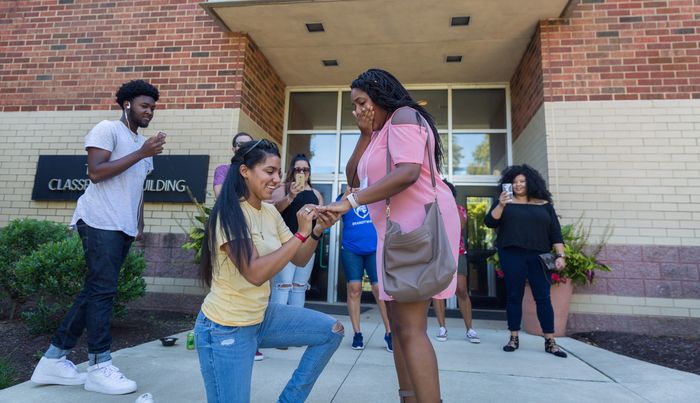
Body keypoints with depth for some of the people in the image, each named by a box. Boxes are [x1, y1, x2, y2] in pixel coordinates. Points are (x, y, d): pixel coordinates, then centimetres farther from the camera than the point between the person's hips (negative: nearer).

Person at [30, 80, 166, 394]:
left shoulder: (143, 143, 22)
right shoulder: (107, 129, -2)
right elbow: (95, 172, -15)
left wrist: (140, 224, 17)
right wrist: (141, 153, -16)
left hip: (123, 227, 8)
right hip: (101, 222, -8)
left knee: (94, 291, 9)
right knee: (102, 291, -7)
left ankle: (54, 360, 20)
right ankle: (99, 367, 3)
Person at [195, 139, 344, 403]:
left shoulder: (270, 212, 2)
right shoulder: (230, 214, -21)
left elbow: (299, 260, 5)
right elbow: (255, 273, -31)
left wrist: (317, 230, -12)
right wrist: (301, 233, -29)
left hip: (260, 316, 8)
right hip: (226, 329, -7)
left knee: (332, 331, 4)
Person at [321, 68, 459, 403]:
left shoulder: (403, 116, -4)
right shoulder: (380, 134, 24)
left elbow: (408, 173, -22)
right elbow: (354, 179, 14)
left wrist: (349, 202, -23)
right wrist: (364, 135, 6)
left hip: (419, 224, -10)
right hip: (399, 230, 10)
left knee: (411, 328, -12)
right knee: (399, 325, 9)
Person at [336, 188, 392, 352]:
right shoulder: (343, 197, 10)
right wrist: (346, 196, -16)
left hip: (375, 249, 0)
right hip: (351, 250, 1)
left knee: (381, 290, -5)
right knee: (354, 289, 0)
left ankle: (389, 334, 6)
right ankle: (357, 333, 12)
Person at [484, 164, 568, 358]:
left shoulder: (544, 205, 11)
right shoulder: (505, 202, 8)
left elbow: (555, 232, 9)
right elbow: (489, 222, -4)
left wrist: (560, 255, -1)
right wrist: (501, 205, -19)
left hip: (538, 256, 1)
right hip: (512, 255, -1)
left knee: (543, 297, 0)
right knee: (514, 296, 3)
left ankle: (550, 342, 9)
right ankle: (514, 338, 12)